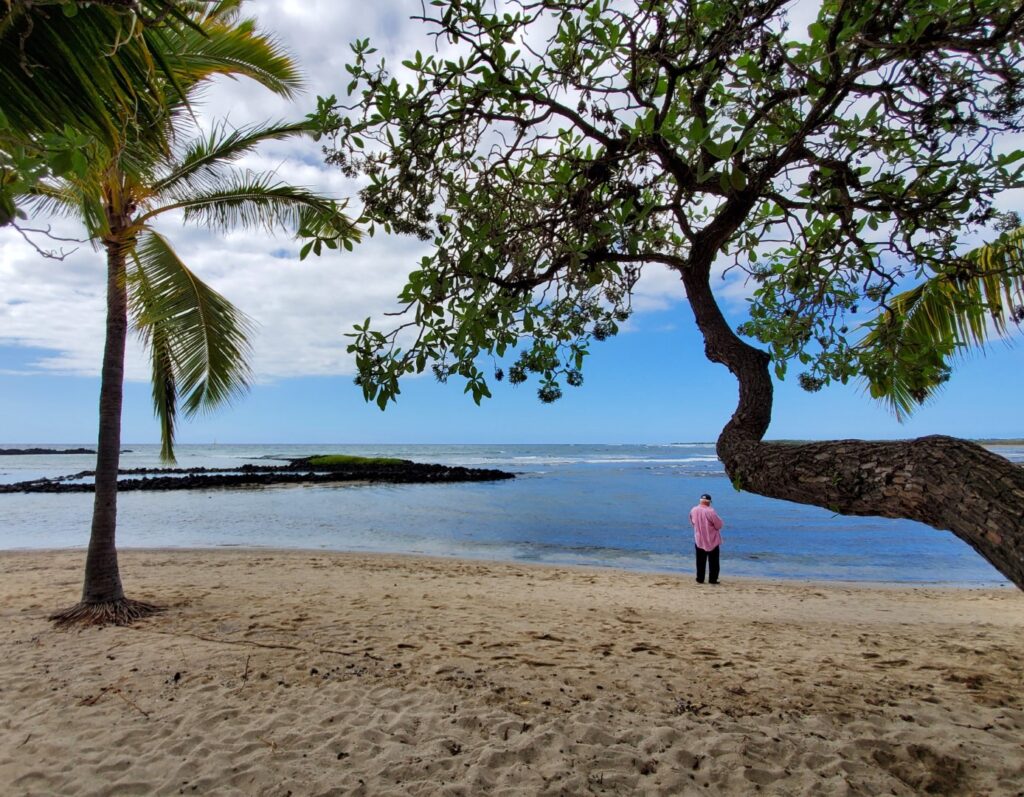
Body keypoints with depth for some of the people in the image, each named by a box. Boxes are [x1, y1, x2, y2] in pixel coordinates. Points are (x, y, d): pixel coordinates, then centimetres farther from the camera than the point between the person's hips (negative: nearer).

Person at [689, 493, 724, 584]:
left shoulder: (693, 510, -5)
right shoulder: (710, 512, -22)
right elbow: (719, 525, -15)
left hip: (699, 540, 4)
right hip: (712, 540, -4)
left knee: (700, 561, 12)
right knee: (713, 562, 8)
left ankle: (700, 579, 14)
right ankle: (712, 579, 9)